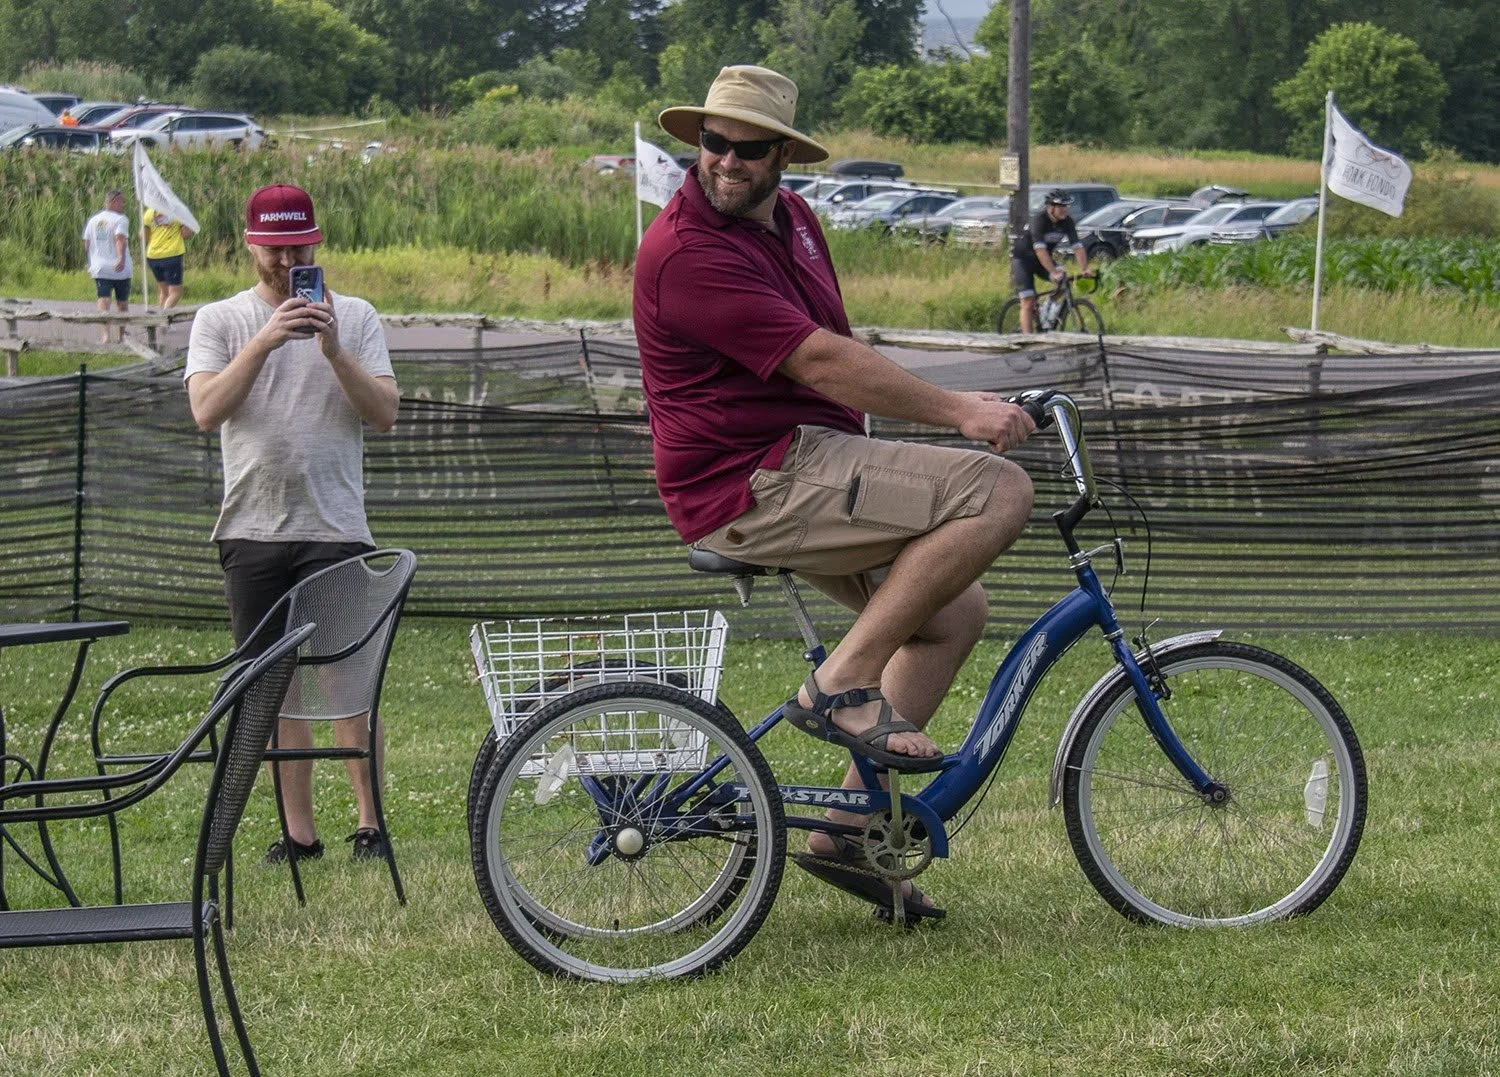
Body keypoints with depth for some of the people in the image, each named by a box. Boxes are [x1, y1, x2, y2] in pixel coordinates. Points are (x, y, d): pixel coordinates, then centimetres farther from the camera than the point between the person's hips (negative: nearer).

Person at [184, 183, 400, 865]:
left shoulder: (354, 318, 8)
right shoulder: (219, 321, 7)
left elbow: (385, 413, -2)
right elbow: (206, 412, -8)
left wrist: (333, 349, -14)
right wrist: (265, 341, -18)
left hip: (335, 528, -1)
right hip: (252, 529, 1)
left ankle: (370, 822, 1)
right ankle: (299, 833, 8)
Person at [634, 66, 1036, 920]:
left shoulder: (793, 218, 12)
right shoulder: (689, 252, -20)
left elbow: (835, 352, 25)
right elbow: (821, 363, -24)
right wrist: (957, 412, -22)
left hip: (799, 471, 10)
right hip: (753, 486, -10)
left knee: (955, 611, 18)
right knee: (1000, 492, -18)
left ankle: (850, 829, 16)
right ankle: (845, 684, -15)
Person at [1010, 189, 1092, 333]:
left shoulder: (1067, 221, -13)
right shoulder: (1039, 220, -30)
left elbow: (1078, 247, -18)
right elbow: (1040, 250, -38)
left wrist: (1084, 270, -32)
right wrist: (1054, 272, -46)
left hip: (1044, 258, 5)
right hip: (1023, 258, -5)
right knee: (1028, 302, -13)